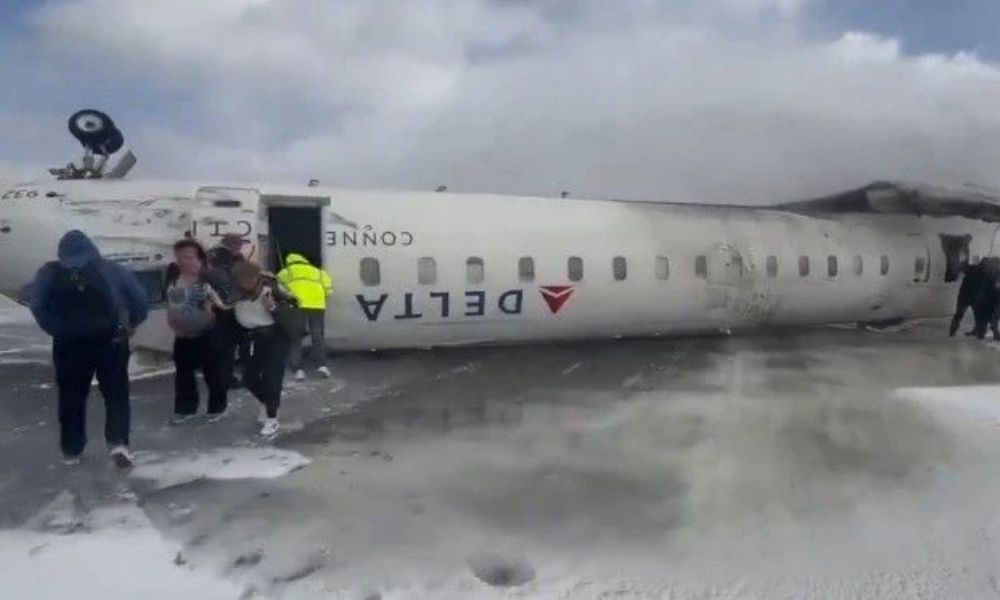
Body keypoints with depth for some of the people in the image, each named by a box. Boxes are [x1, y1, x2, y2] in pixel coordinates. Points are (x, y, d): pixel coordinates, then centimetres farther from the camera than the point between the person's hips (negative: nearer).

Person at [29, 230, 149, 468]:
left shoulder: (49, 273, 4)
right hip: (110, 339, -1)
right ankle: (118, 443, -8)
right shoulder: (110, 269, 3)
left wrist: (57, 329, -2)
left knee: (71, 396, 15)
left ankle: (71, 450, 23)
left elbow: (38, 306, -9)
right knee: (116, 393, 7)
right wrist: (133, 323, 7)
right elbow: (139, 296, -3)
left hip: (69, 343, 1)